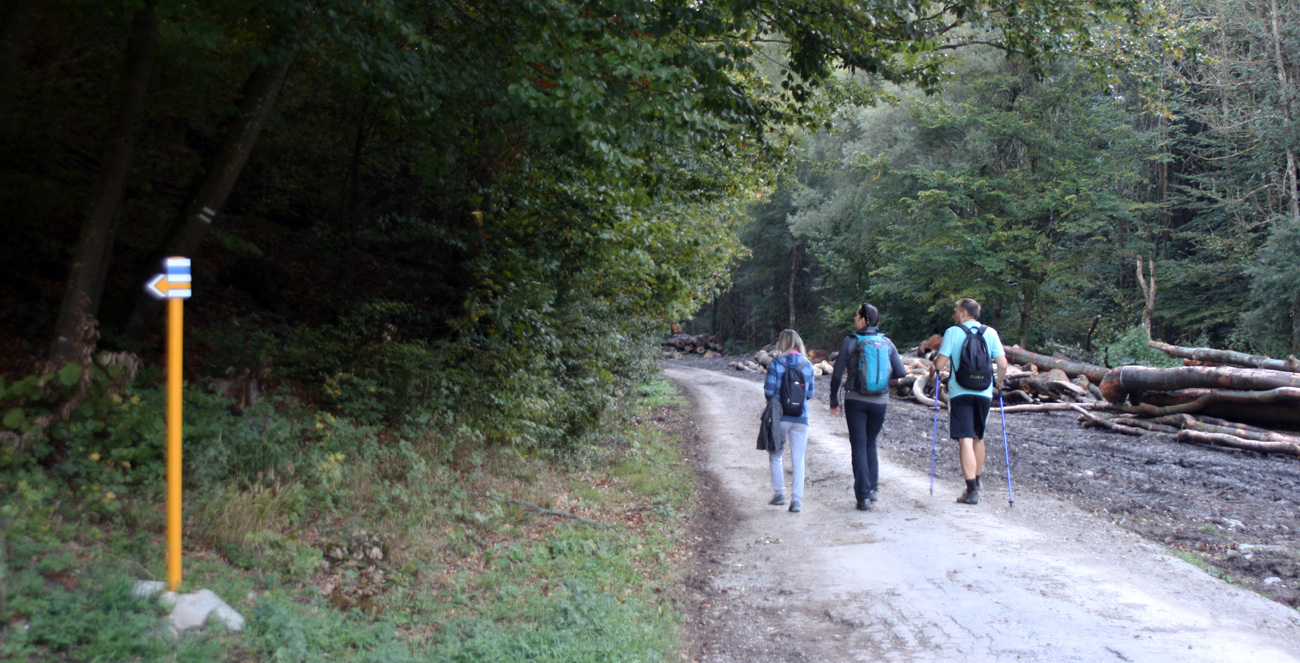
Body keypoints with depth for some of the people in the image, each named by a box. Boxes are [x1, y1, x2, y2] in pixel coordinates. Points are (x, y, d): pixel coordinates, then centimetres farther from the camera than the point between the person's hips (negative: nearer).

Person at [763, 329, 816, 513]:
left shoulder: (775, 364, -7)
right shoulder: (807, 365, 2)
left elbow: (768, 391, -7)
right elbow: (810, 393, 8)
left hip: (780, 416, -2)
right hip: (801, 417, 2)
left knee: (776, 456, 16)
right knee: (798, 460, 6)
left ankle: (779, 493, 13)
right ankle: (797, 499, 2)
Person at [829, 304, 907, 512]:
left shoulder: (850, 341, -8)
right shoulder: (886, 342, 0)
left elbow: (837, 374, -7)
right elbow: (901, 372, -1)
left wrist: (834, 401, 3)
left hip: (855, 401, -3)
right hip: (880, 401, 3)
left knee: (859, 446, 4)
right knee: (871, 444, 20)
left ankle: (863, 496, 0)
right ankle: (872, 488, 18)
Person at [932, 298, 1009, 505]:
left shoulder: (953, 332, -4)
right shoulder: (990, 332, 4)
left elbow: (939, 364, -9)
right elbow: (1002, 364, -1)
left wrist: (936, 367, 14)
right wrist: (1000, 381, 17)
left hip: (959, 393, -4)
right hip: (984, 393, 4)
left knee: (965, 440, -5)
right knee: (978, 438, 20)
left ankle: (971, 491, -11)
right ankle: (976, 480, 32)